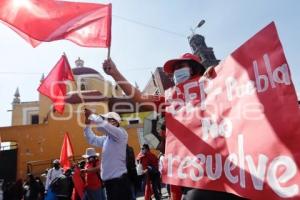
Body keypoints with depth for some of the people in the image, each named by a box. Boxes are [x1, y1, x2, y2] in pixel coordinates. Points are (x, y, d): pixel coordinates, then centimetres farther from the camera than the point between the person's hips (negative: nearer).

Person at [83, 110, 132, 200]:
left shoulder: (121, 133, -11)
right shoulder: (106, 138, 13)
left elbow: (102, 124, -24)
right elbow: (92, 140, 25)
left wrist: (91, 115, -8)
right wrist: (87, 124, 13)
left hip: (119, 179, -9)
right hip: (109, 179, 9)